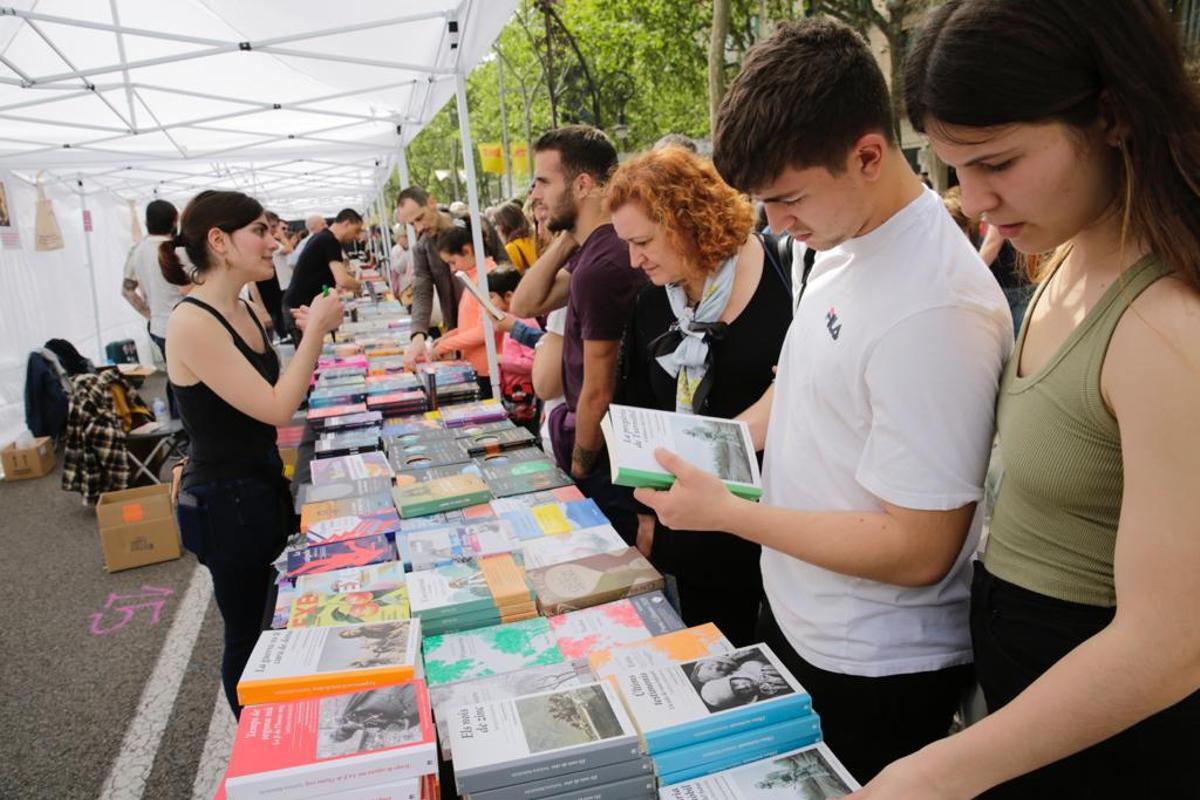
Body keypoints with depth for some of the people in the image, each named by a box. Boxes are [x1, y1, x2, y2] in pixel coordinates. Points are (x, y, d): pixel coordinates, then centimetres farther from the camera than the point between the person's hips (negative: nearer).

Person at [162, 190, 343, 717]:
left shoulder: (242, 311, 5)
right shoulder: (192, 322, -22)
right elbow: (277, 409, -24)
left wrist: (312, 334, 4)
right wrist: (316, 329, -19)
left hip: (263, 485, 9)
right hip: (227, 501, -9)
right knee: (250, 633, 9)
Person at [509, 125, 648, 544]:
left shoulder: (601, 266, -26)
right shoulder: (593, 248, 5)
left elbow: (597, 391, -22)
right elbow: (525, 305, 8)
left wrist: (579, 470, -9)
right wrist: (567, 239, -3)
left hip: (606, 462, -9)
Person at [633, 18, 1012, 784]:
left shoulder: (934, 306, -29)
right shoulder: (844, 243, -2)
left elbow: (916, 550, -26)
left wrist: (725, 511, -22)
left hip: (874, 672, -8)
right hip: (794, 614, 8)